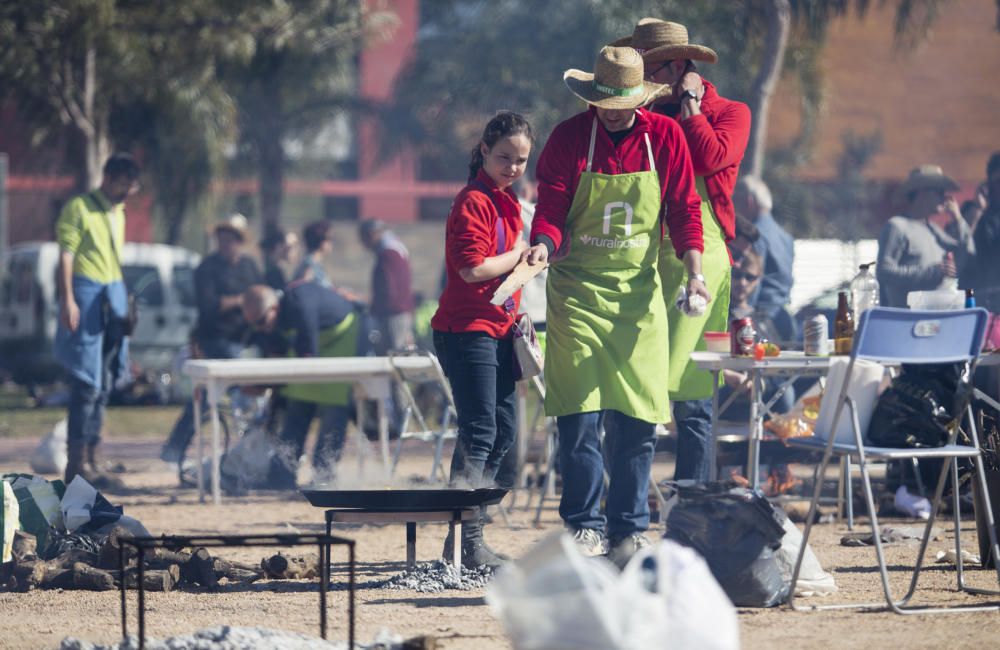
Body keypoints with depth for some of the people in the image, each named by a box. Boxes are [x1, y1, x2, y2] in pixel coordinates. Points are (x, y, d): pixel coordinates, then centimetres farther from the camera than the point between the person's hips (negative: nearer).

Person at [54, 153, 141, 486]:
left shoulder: (118, 213, 19)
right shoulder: (80, 208, -5)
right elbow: (65, 255, -11)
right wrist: (68, 299, -19)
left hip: (113, 300, 8)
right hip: (86, 295, -8)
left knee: (103, 386, 7)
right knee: (87, 385, -11)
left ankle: (90, 461, 11)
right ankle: (76, 463, -9)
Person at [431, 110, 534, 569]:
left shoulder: (506, 202, 17)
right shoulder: (474, 202, -13)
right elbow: (473, 268, -22)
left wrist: (515, 315, 18)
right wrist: (519, 255, -9)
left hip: (497, 330, 10)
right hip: (467, 329, -10)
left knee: (502, 430, 10)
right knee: (480, 430, -12)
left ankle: (466, 537, 17)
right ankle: (465, 540, -11)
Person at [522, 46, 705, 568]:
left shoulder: (665, 137, 3)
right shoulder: (569, 138, -3)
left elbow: (684, 210, 6)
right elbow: (551, 207, -3)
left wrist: (694, 270, -7)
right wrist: (543, 245, -24)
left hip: (638, 292, 2)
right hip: (578, 287, -2)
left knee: (637, 417, 1)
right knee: (580, 413, -11)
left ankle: (631, 529, 9)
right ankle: (585, 525, -3)